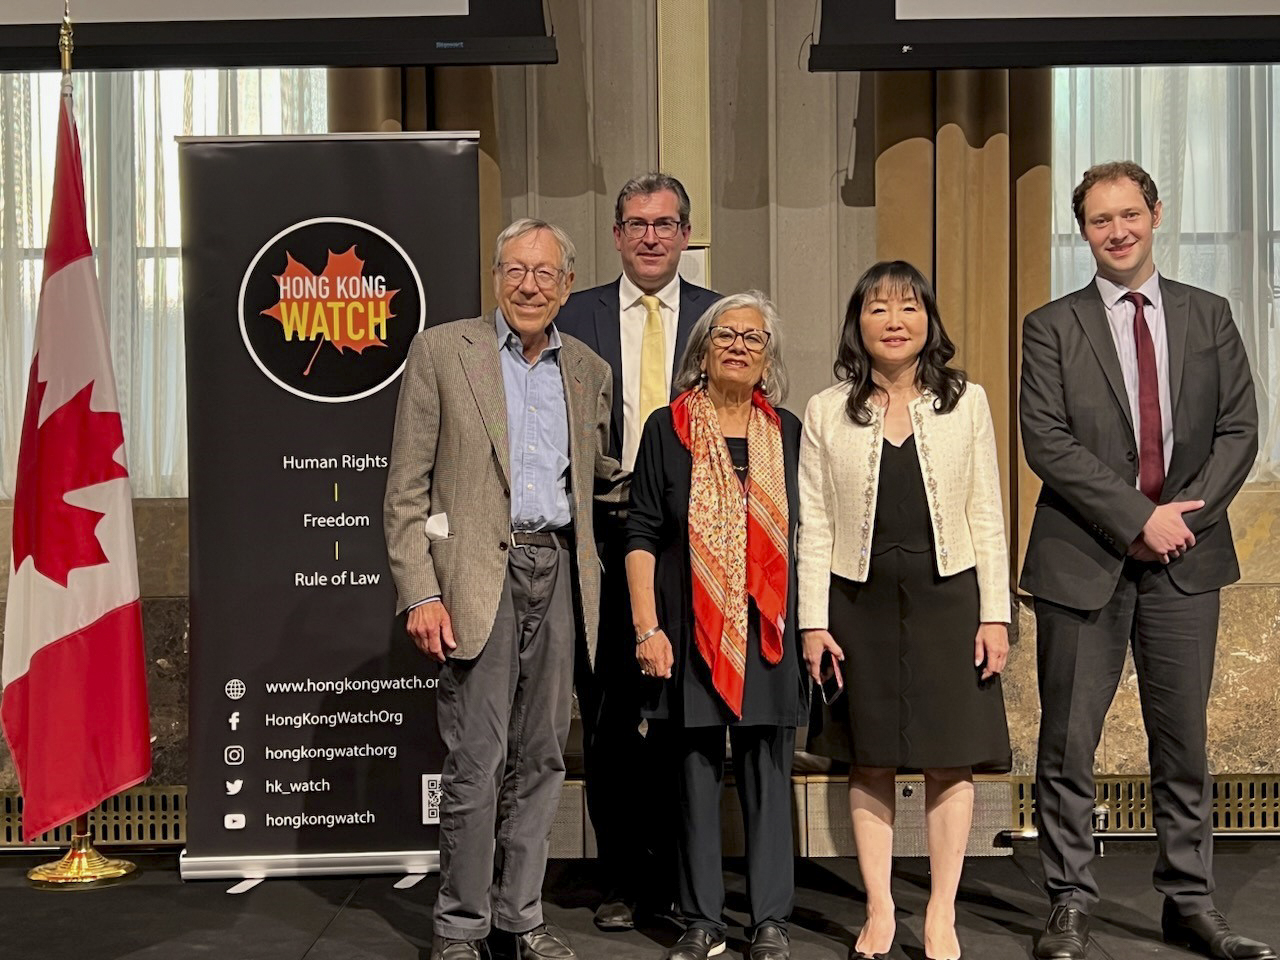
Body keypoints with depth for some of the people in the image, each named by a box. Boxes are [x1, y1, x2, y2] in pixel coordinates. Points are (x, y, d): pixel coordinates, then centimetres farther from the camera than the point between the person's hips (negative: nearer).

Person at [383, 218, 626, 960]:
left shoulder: (589, 370, 13)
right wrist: (421, 593, -10)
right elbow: (407, 488, -3)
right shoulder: (442, 350, 0)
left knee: (541, 758, 11)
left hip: (559, 574, 4)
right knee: (477, 763, -2)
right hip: (480, 573, -4)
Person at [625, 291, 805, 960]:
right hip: (691, 629, -1)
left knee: (768, 771, 5)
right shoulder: (667, 429, 2)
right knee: (697, 770, 5)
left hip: (769, 628, 2)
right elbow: (642, 535, 0)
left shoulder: (787, 432, 9)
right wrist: (647, 628, -7)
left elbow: (801, 532, 11)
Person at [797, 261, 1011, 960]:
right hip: (860, 600, 0)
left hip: (947, 595, 0)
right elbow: (814, 526, 3)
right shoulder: (826, 412, 3)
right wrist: (813, 622, -3)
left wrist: (994, 614, -2)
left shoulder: (966, 402, 4)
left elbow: (986, 517, 4)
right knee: (869, 761, 7)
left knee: (951, 759, 3)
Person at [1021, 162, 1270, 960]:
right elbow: (1046, 442, -8)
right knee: (1069, 744, 2)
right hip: (1084, 561, -2)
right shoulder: (1052, 328, 3)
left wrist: (1187, 513, -9)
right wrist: (1138, 518, -14)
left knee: (1184, 742, 9)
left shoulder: (1209, 317, 11)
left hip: (1185, 558, 2)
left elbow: (1239, 428, 5)